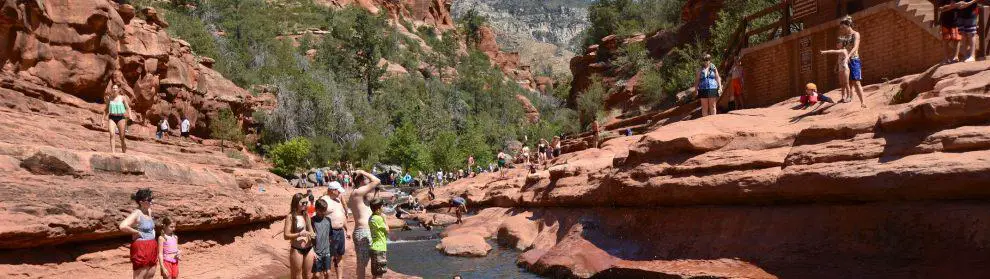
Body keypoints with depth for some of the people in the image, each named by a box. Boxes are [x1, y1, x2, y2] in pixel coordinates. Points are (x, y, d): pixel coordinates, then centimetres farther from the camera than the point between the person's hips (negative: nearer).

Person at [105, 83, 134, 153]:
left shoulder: (122, 97, 1)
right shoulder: (109, 98, 7)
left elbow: (127, 107, -1)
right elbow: (107, 109, 19)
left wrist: (130, 115, -15)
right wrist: (105, 117, 19)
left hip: (121, 117, -1)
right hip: (112, 117, 1)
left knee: (122, 137, 2)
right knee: (112, 134, -18)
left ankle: (124, 152, 16)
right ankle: (112, 151, -22)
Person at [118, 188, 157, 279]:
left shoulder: (149, 211, 9)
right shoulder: (136, 213, -15)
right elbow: (122, 226, -31)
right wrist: (137, 232, -18)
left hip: (151, 248, 9)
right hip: (141, 248, -9)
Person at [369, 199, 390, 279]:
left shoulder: (372, 218, 11)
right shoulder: (379, 218, -17)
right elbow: (387, 230, -9)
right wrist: (384, 218, -4)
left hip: (375, 248, 10)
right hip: (379, 248, -9)